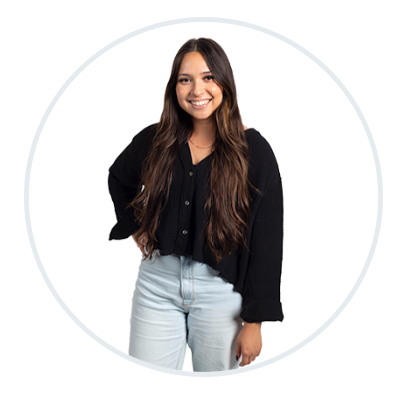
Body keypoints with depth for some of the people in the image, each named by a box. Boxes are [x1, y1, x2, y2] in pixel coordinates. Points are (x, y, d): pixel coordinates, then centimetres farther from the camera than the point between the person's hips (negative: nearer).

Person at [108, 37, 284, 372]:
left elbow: (267, 240, -8)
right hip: (157, 283, 2)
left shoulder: (253, 150, -8)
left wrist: (254, 320, -9)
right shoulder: (154, 140, 1)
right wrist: (135, 226, 10)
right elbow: (119, 178, 24)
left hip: (221, 290, -2)